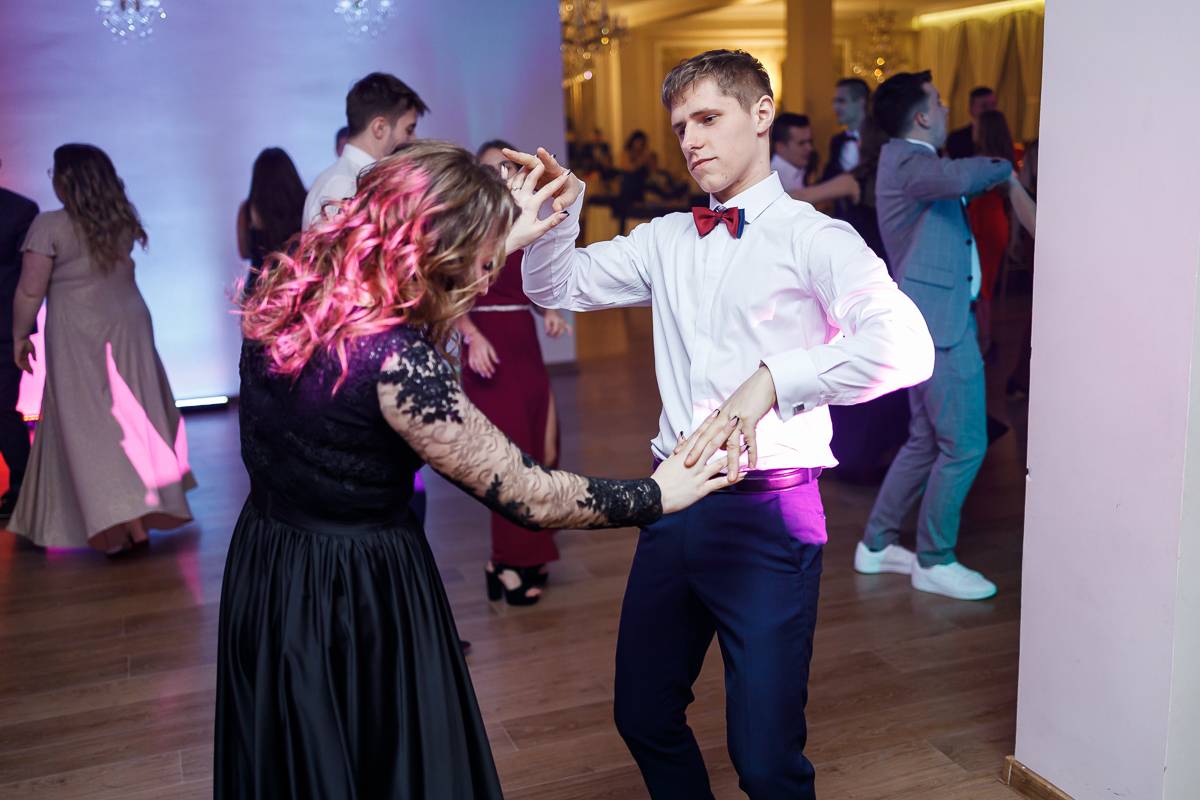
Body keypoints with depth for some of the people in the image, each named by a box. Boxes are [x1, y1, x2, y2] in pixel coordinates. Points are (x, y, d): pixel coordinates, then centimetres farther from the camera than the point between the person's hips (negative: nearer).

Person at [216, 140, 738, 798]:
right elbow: (525, 495, -20)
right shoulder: (394, 359, -28)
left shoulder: (292, 294, -6)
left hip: (264, 573, 8)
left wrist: (505, 237, 21)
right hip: (359, 597, -7)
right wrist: (656, 496, -7)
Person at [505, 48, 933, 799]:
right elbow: (555, 286, 15)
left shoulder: (813, 238, -7)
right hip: (676, 502, 6)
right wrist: (559, 211, -3)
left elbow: (906, 348, -22)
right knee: (644, 716, 18)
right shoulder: (667, 239, 11)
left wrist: (772, 379, -31)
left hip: (768, 510, -6)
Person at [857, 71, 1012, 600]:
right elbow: (961, 177, -32)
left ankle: (877, 545, 23)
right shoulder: (905, 160, -14)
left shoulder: (911, 160, 19)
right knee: (964, 443, -5)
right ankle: (934, 562, 7)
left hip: (931, 318, 11)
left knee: (927, 439, 15)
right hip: (939, 320, -11)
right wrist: (1003, 168, -13)